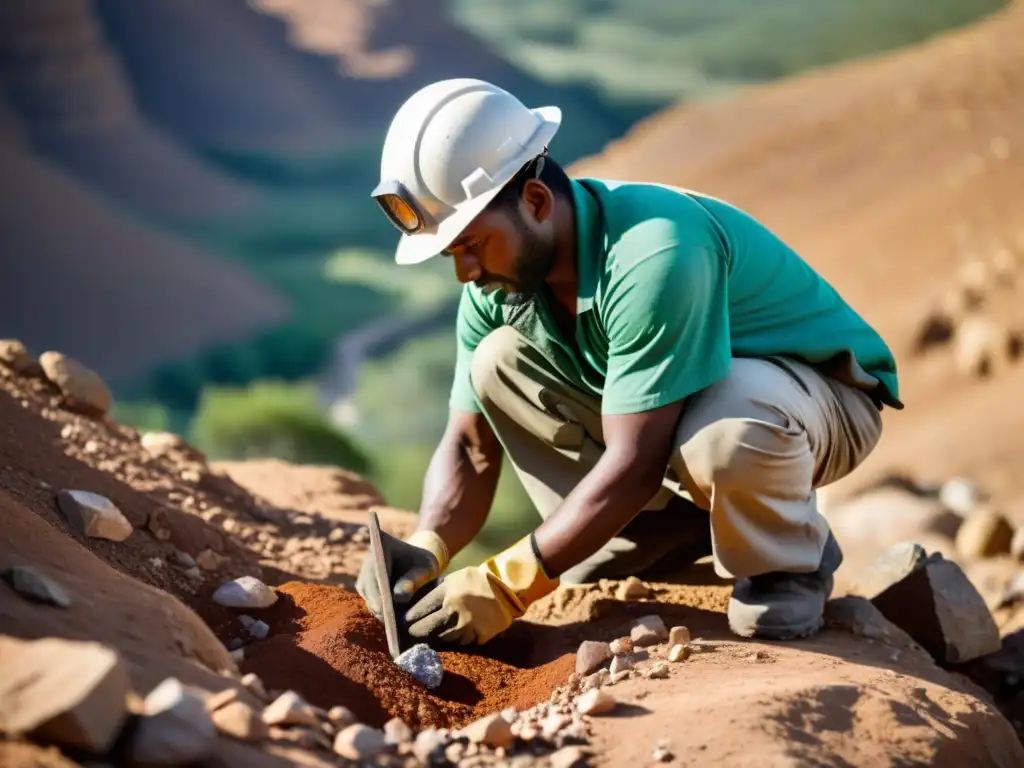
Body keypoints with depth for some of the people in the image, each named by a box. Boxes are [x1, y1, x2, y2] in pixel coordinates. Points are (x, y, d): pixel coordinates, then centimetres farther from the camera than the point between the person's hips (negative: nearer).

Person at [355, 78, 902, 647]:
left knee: (724, 436, -42)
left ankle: (789, 562, -8)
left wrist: (509, 584, -32)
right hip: (671, 406, 7)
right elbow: (471, 445, -5)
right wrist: (427, 548, -24)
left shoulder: (652, 256, -35)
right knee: (497, 364, -10)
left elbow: (634, 465, -33)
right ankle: (673, 532, 1)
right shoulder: (498, 283, -10)